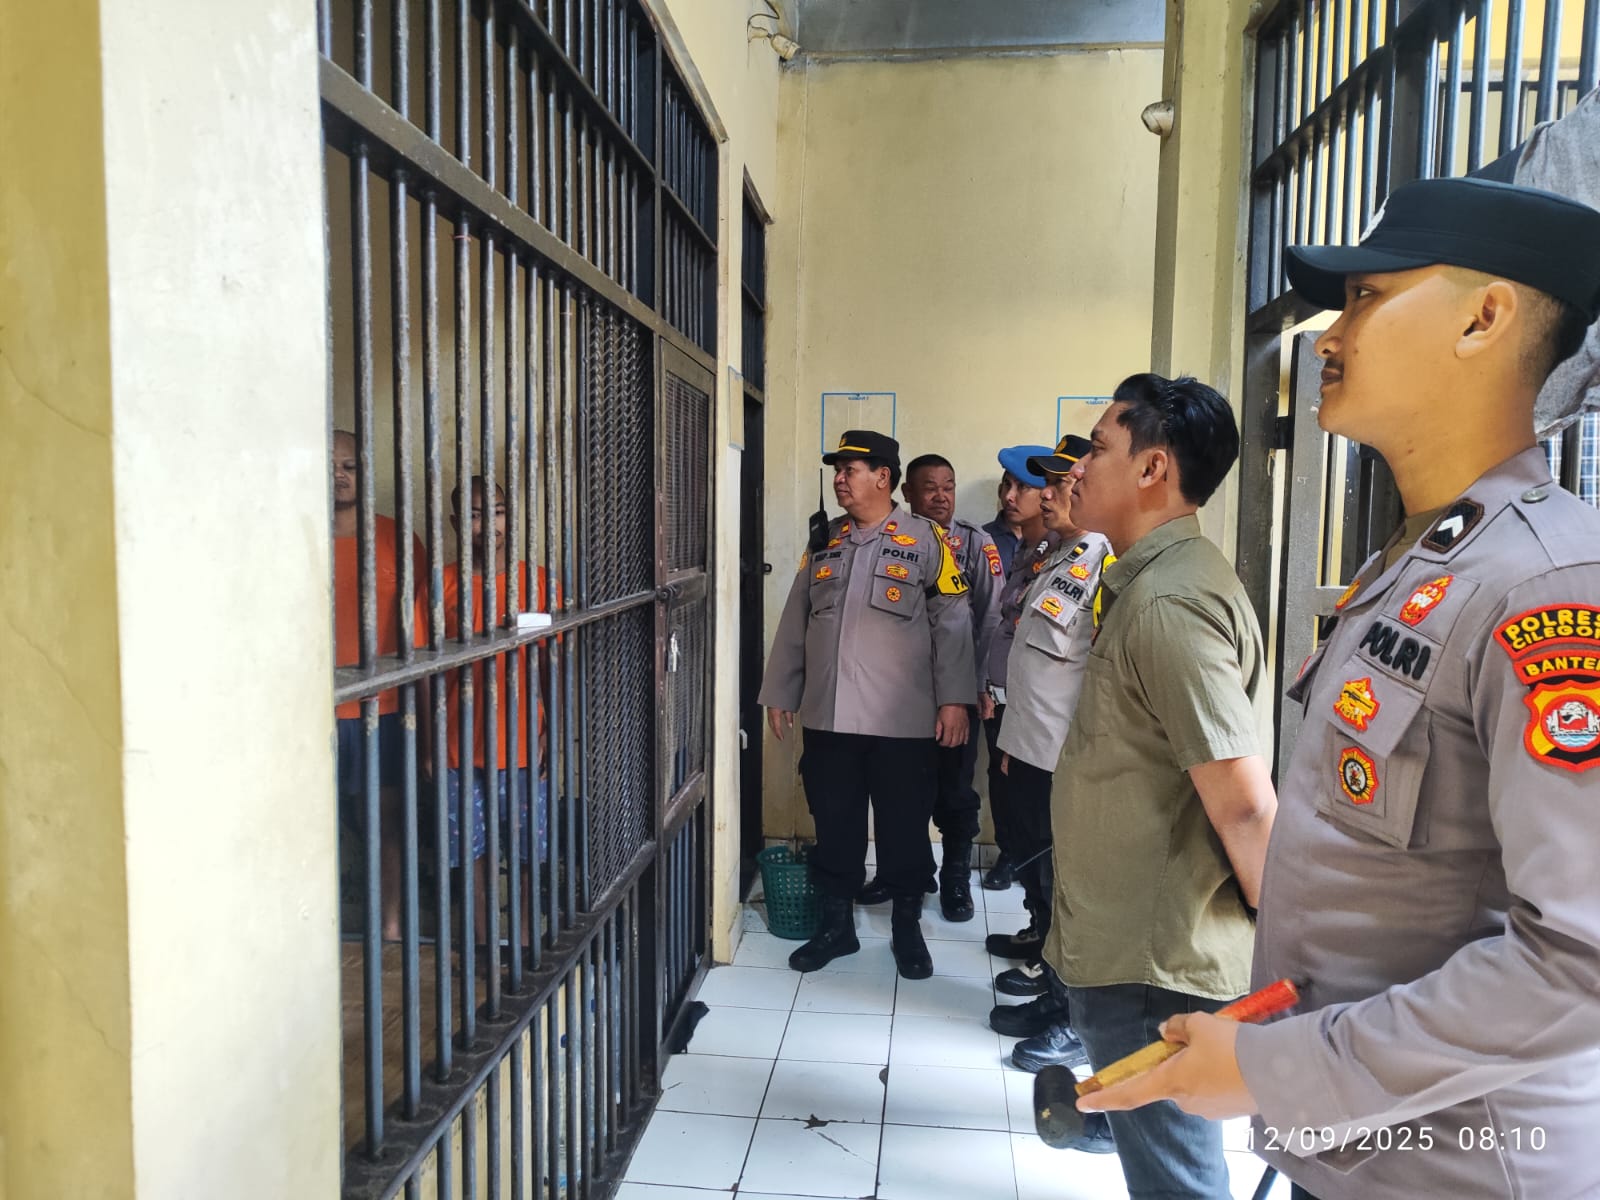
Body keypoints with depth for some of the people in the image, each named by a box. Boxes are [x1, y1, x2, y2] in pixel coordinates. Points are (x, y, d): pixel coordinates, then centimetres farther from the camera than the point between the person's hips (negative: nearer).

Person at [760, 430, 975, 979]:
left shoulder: (925, 539, -2)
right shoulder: (823, 542, 12)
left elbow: (951, 622, -5)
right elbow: (795, 623, 15)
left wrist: (954, 698, -11)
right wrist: (779, 693, 13)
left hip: (902, 721, -4)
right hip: (828, 716, 4)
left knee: (905, 828, 8)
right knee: (834, 824, 12)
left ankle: (907, 928, 27)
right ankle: (836, 924, 28)